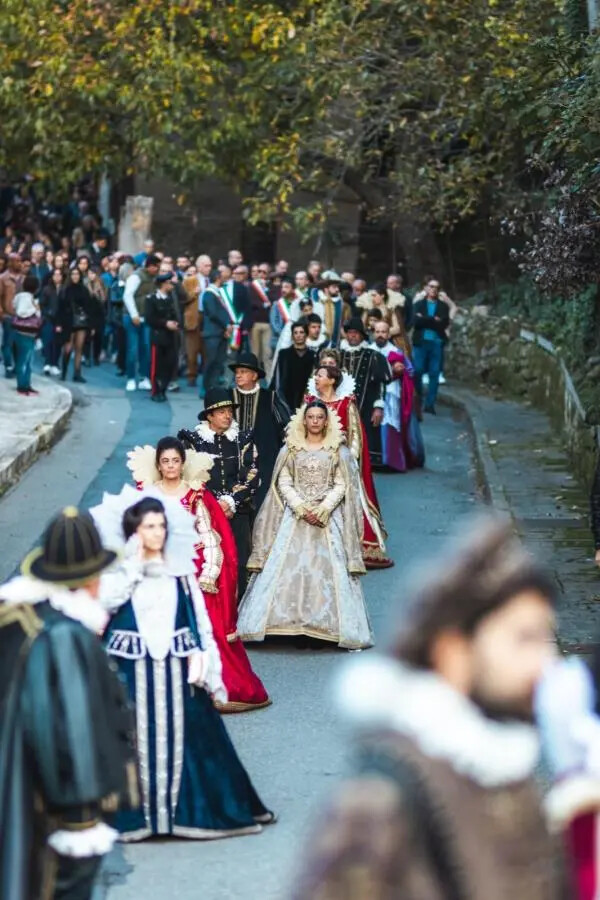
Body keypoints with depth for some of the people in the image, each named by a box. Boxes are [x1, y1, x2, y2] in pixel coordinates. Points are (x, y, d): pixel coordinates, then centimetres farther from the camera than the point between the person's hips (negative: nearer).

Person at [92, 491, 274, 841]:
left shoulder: (179, 569, 6)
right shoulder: (118, 570, -2)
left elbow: (197, 614, 8)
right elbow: (106, 602, -20)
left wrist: (198, 654, -2)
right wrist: (133, 565, -16)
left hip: (175, 665, 2)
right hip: (132, 667, -2)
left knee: (180, 732, 4)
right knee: (136, 735, -1)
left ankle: (184, 806, 14)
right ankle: (134, 810, 8)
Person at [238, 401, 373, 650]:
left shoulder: (337, 450, 6)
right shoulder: (290, 449, 7)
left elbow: (341, 485, 2)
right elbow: (283, 483, 3)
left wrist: (323, 509, -12)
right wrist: (302, 508, -10)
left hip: (328, 517, -1)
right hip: (295, 516, 1)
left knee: (330, 567, -7)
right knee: (285, 566, -8)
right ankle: (290, 621, -6)